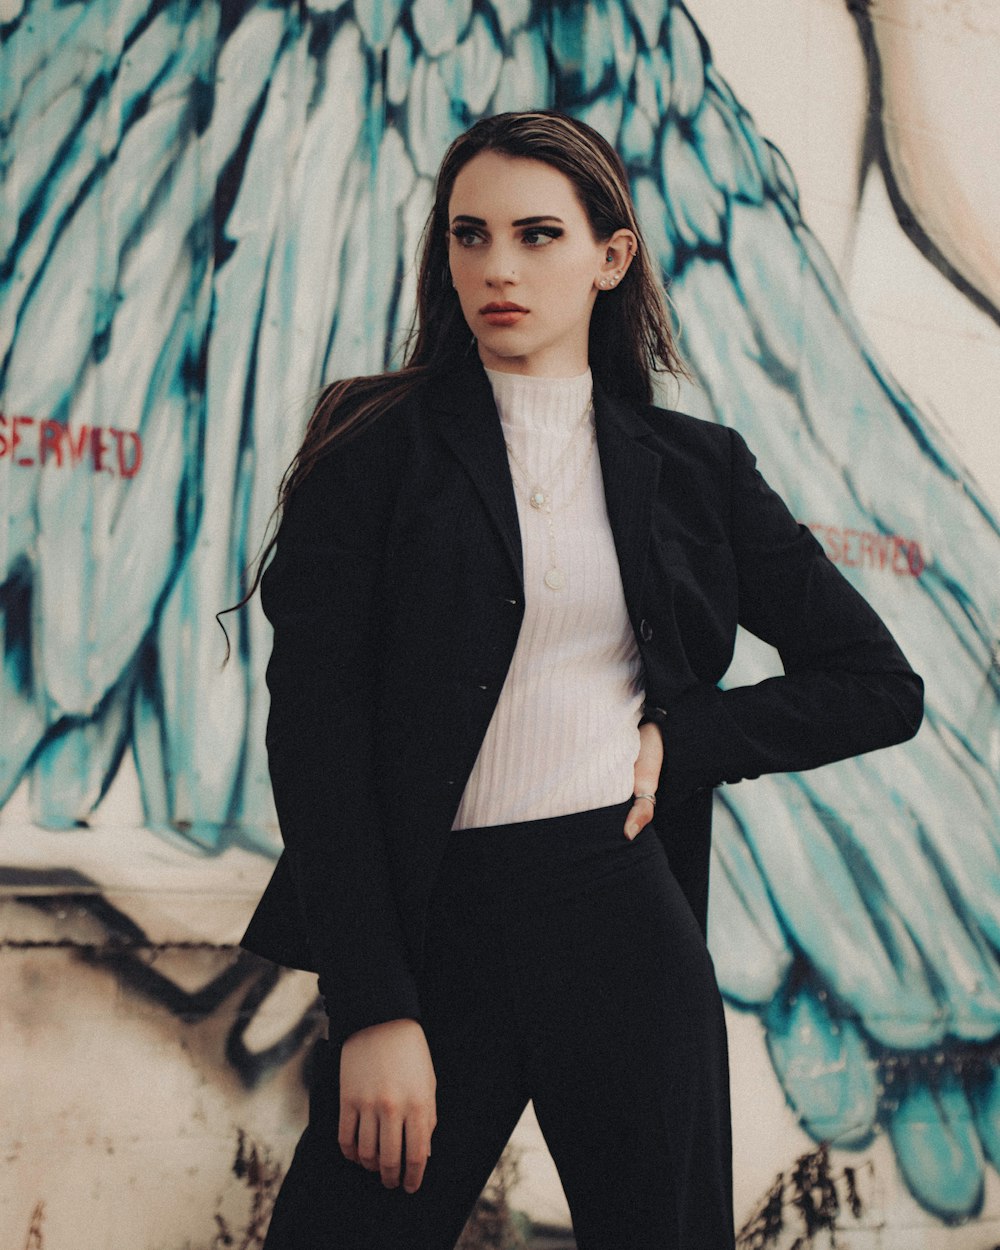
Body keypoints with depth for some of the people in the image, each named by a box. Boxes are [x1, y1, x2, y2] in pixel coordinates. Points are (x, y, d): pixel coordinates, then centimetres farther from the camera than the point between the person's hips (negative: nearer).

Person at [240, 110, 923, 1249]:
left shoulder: (693, 469, 10)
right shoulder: (376, 449, 3)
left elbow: (881, 687, 14)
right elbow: (312, 728, -5)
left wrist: (682, 743, -1)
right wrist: (375, 1009, -12)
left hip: (628, 928, 2)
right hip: (435, 931, -1)